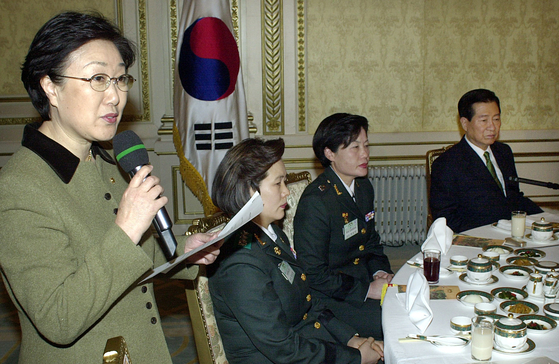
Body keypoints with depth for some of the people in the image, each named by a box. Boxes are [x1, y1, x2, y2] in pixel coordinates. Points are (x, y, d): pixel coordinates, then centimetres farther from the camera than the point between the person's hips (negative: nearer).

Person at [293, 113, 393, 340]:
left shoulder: (364, 187, 6)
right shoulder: (315, 202, -21)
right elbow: (313, 274, -19)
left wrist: (380, 271, 0)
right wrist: (367, 289, -18)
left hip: (366, 281, 8)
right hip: (331, 297, -8)